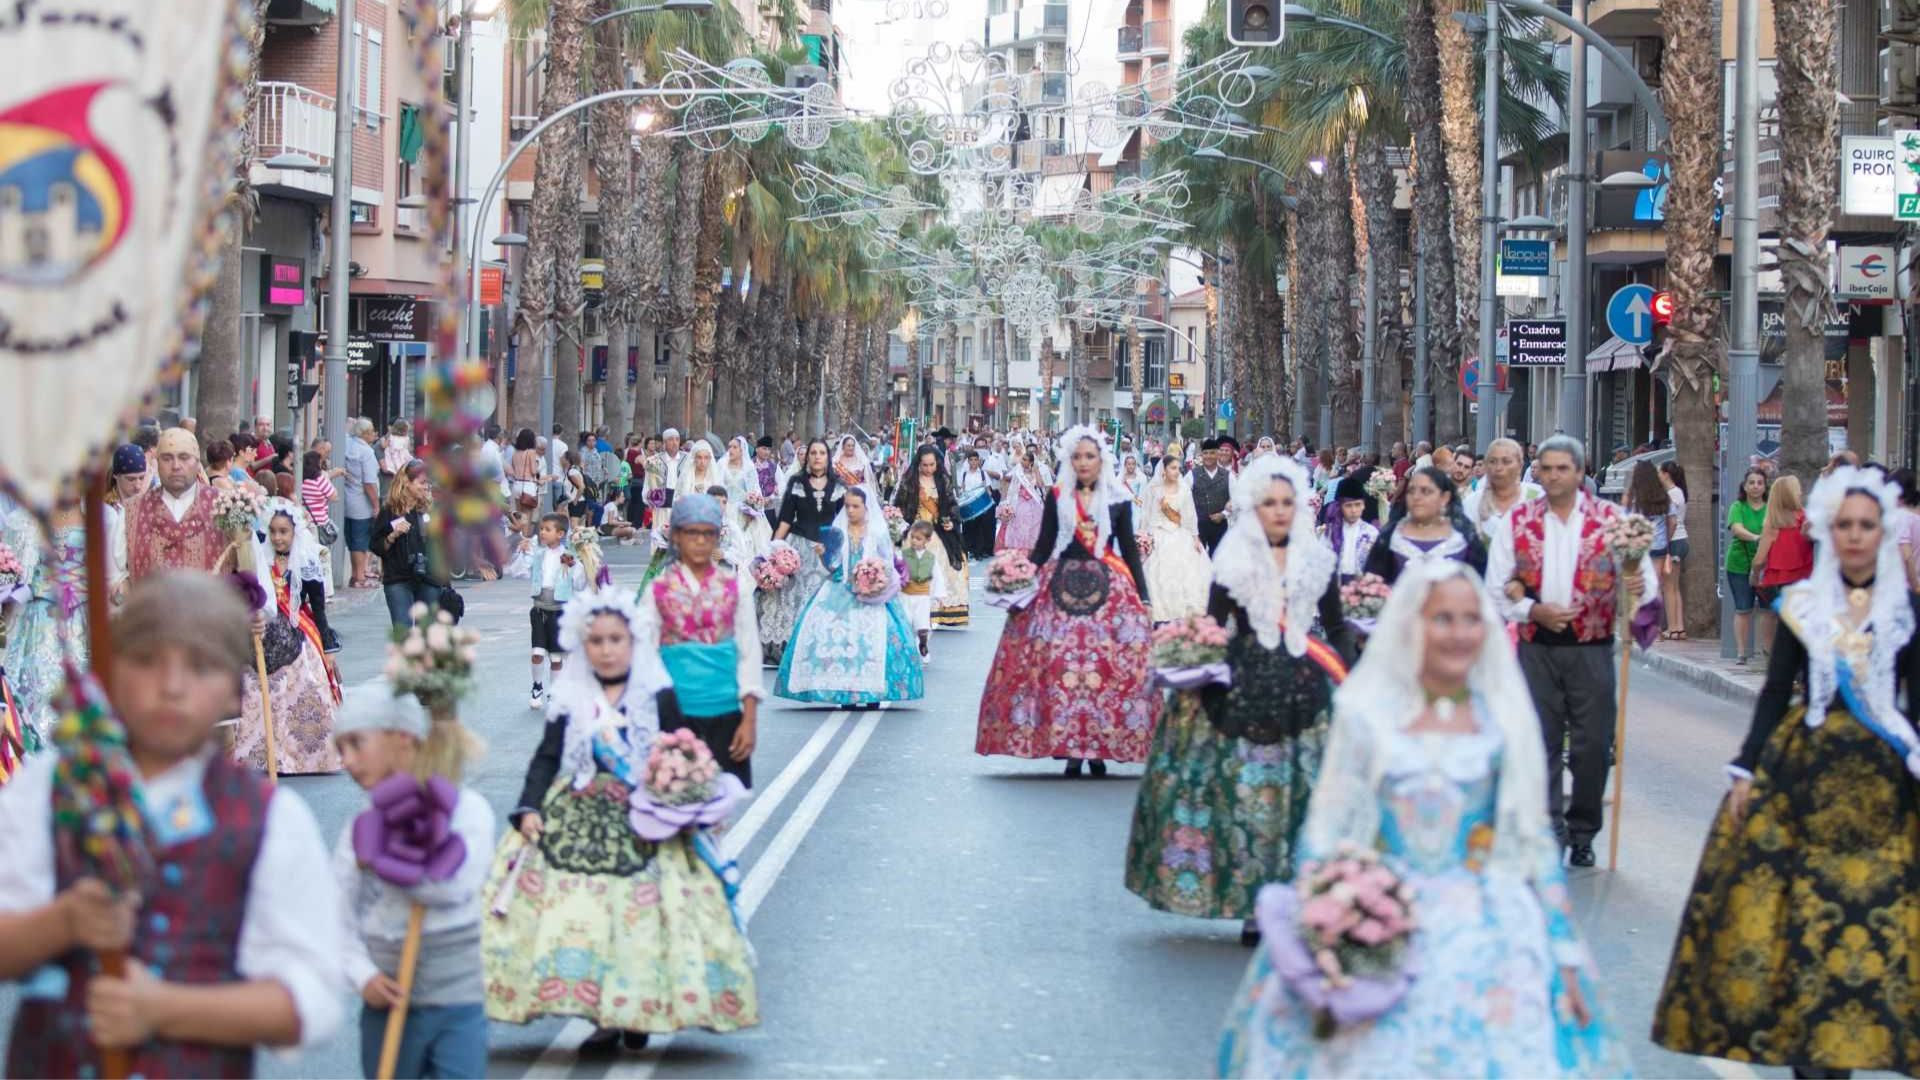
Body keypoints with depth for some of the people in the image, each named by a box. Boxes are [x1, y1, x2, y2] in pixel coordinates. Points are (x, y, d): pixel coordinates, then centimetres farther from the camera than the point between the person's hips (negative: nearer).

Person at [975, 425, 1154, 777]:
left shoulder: (1117, 499, 7)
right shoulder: (1058, 497, 8)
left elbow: (1129, 549, 11)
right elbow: (1043, 547, 10)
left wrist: (1143, 597, 7)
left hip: (1110, 589, 0)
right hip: (1062, 588, 0)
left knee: (1109, 666, -6)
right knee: (1062, 665, -8)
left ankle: (1100, 748, 2)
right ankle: (1070, 748, -2)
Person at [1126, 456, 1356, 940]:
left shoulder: (1316, 560, 9)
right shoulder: (1235, 562, 3)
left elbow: (1336, 628, 14)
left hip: (1304, 684, 2)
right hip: (1245, 687, -2)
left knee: (1305, 793, -2)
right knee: (1246, 793, -3)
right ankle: (1253, 907, 5)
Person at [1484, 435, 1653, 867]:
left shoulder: (1610, 519, 1)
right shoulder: (1518, 521, 5)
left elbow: (1641, 580, -1)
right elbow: (1497, 588, 5)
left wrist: (1636, 588, -25)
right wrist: (1533, 611, -12)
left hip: (1591, 645, -1)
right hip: (1536, 646, 1)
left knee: (1593, 743, 2)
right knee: (1541, 741, 1)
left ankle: (1583, 833, 15)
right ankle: (1549, 829, 6)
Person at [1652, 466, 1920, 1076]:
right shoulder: (1801, 605, 5)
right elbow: (1775, 694, 7)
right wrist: (1746, 770, 1)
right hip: (1801, 768, 1)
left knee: (1870, 917, -3)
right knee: (1793, 916, -1)